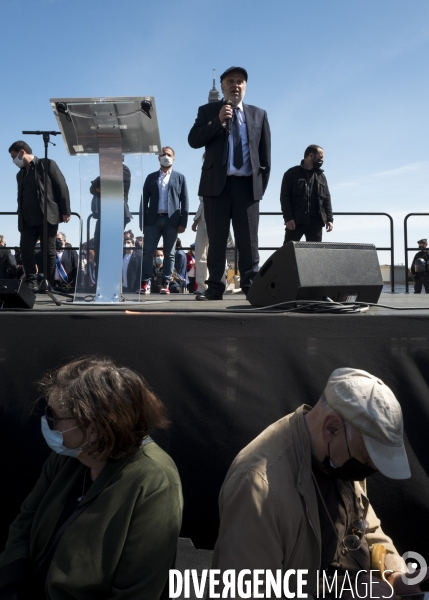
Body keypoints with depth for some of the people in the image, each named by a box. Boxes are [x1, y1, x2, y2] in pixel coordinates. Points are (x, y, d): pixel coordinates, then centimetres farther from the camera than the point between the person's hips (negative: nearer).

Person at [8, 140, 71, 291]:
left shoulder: (47, 164, 2)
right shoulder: (20, 174, 21)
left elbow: (62, 187, -3)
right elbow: (21, 198, 22)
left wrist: (65, 211, -9)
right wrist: (20, 220, 14)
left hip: (47, 217, -6)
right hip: (28, 220, 6)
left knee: (49, 252, -1)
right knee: (25, 250, -3)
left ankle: (48, 285, 7)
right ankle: (31, 283, 6)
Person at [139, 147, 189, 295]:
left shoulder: (179, 177, 12)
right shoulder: (151, 177, 16)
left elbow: (184, 201, 6)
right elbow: (144, 200, 10)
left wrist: (183, 222, -5)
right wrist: (142, 222, 0)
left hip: (171, 220, -1)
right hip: (153, 219, 1)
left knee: (169, 254, 0)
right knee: (147, 252, -5)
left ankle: (165, 284, 2)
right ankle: (145, 283, -3)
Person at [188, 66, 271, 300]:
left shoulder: (259, 114, 16)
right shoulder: (208, 111, 12)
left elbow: (265, 151, 12)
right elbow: (193, 140, -1)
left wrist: (262, 181, 3)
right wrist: (218, 121, -11)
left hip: (247, 185, 1)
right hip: (217, 183, -1)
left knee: (248, 239, 0)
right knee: (216, 239, 1)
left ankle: (251, 285, 5)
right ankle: (215, 287, 6)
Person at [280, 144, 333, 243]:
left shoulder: (321, 176, 20)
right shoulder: (292, 173, 5)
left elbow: (327, 199, 18)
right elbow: (284, 197, -2)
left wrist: (329, 219, 8)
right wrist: (288, 218, -13)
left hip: (316, 222, 4)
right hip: (295, 221, -4)